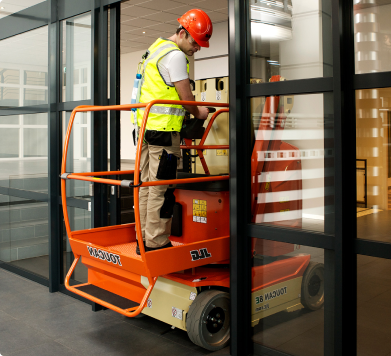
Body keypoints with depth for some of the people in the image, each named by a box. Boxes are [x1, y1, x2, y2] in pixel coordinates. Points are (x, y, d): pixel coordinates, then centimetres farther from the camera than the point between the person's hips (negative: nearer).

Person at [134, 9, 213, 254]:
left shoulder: (156, 48, 23)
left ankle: (144, 239, 18)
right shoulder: (175, 55, -10)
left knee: (148, 184, 12)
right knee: (161, 188, -6)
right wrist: (198, 113, 10)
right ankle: (156, 243, -2)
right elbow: (186, 97, -10)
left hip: (146, 124, 10)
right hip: (164, 128, -10)